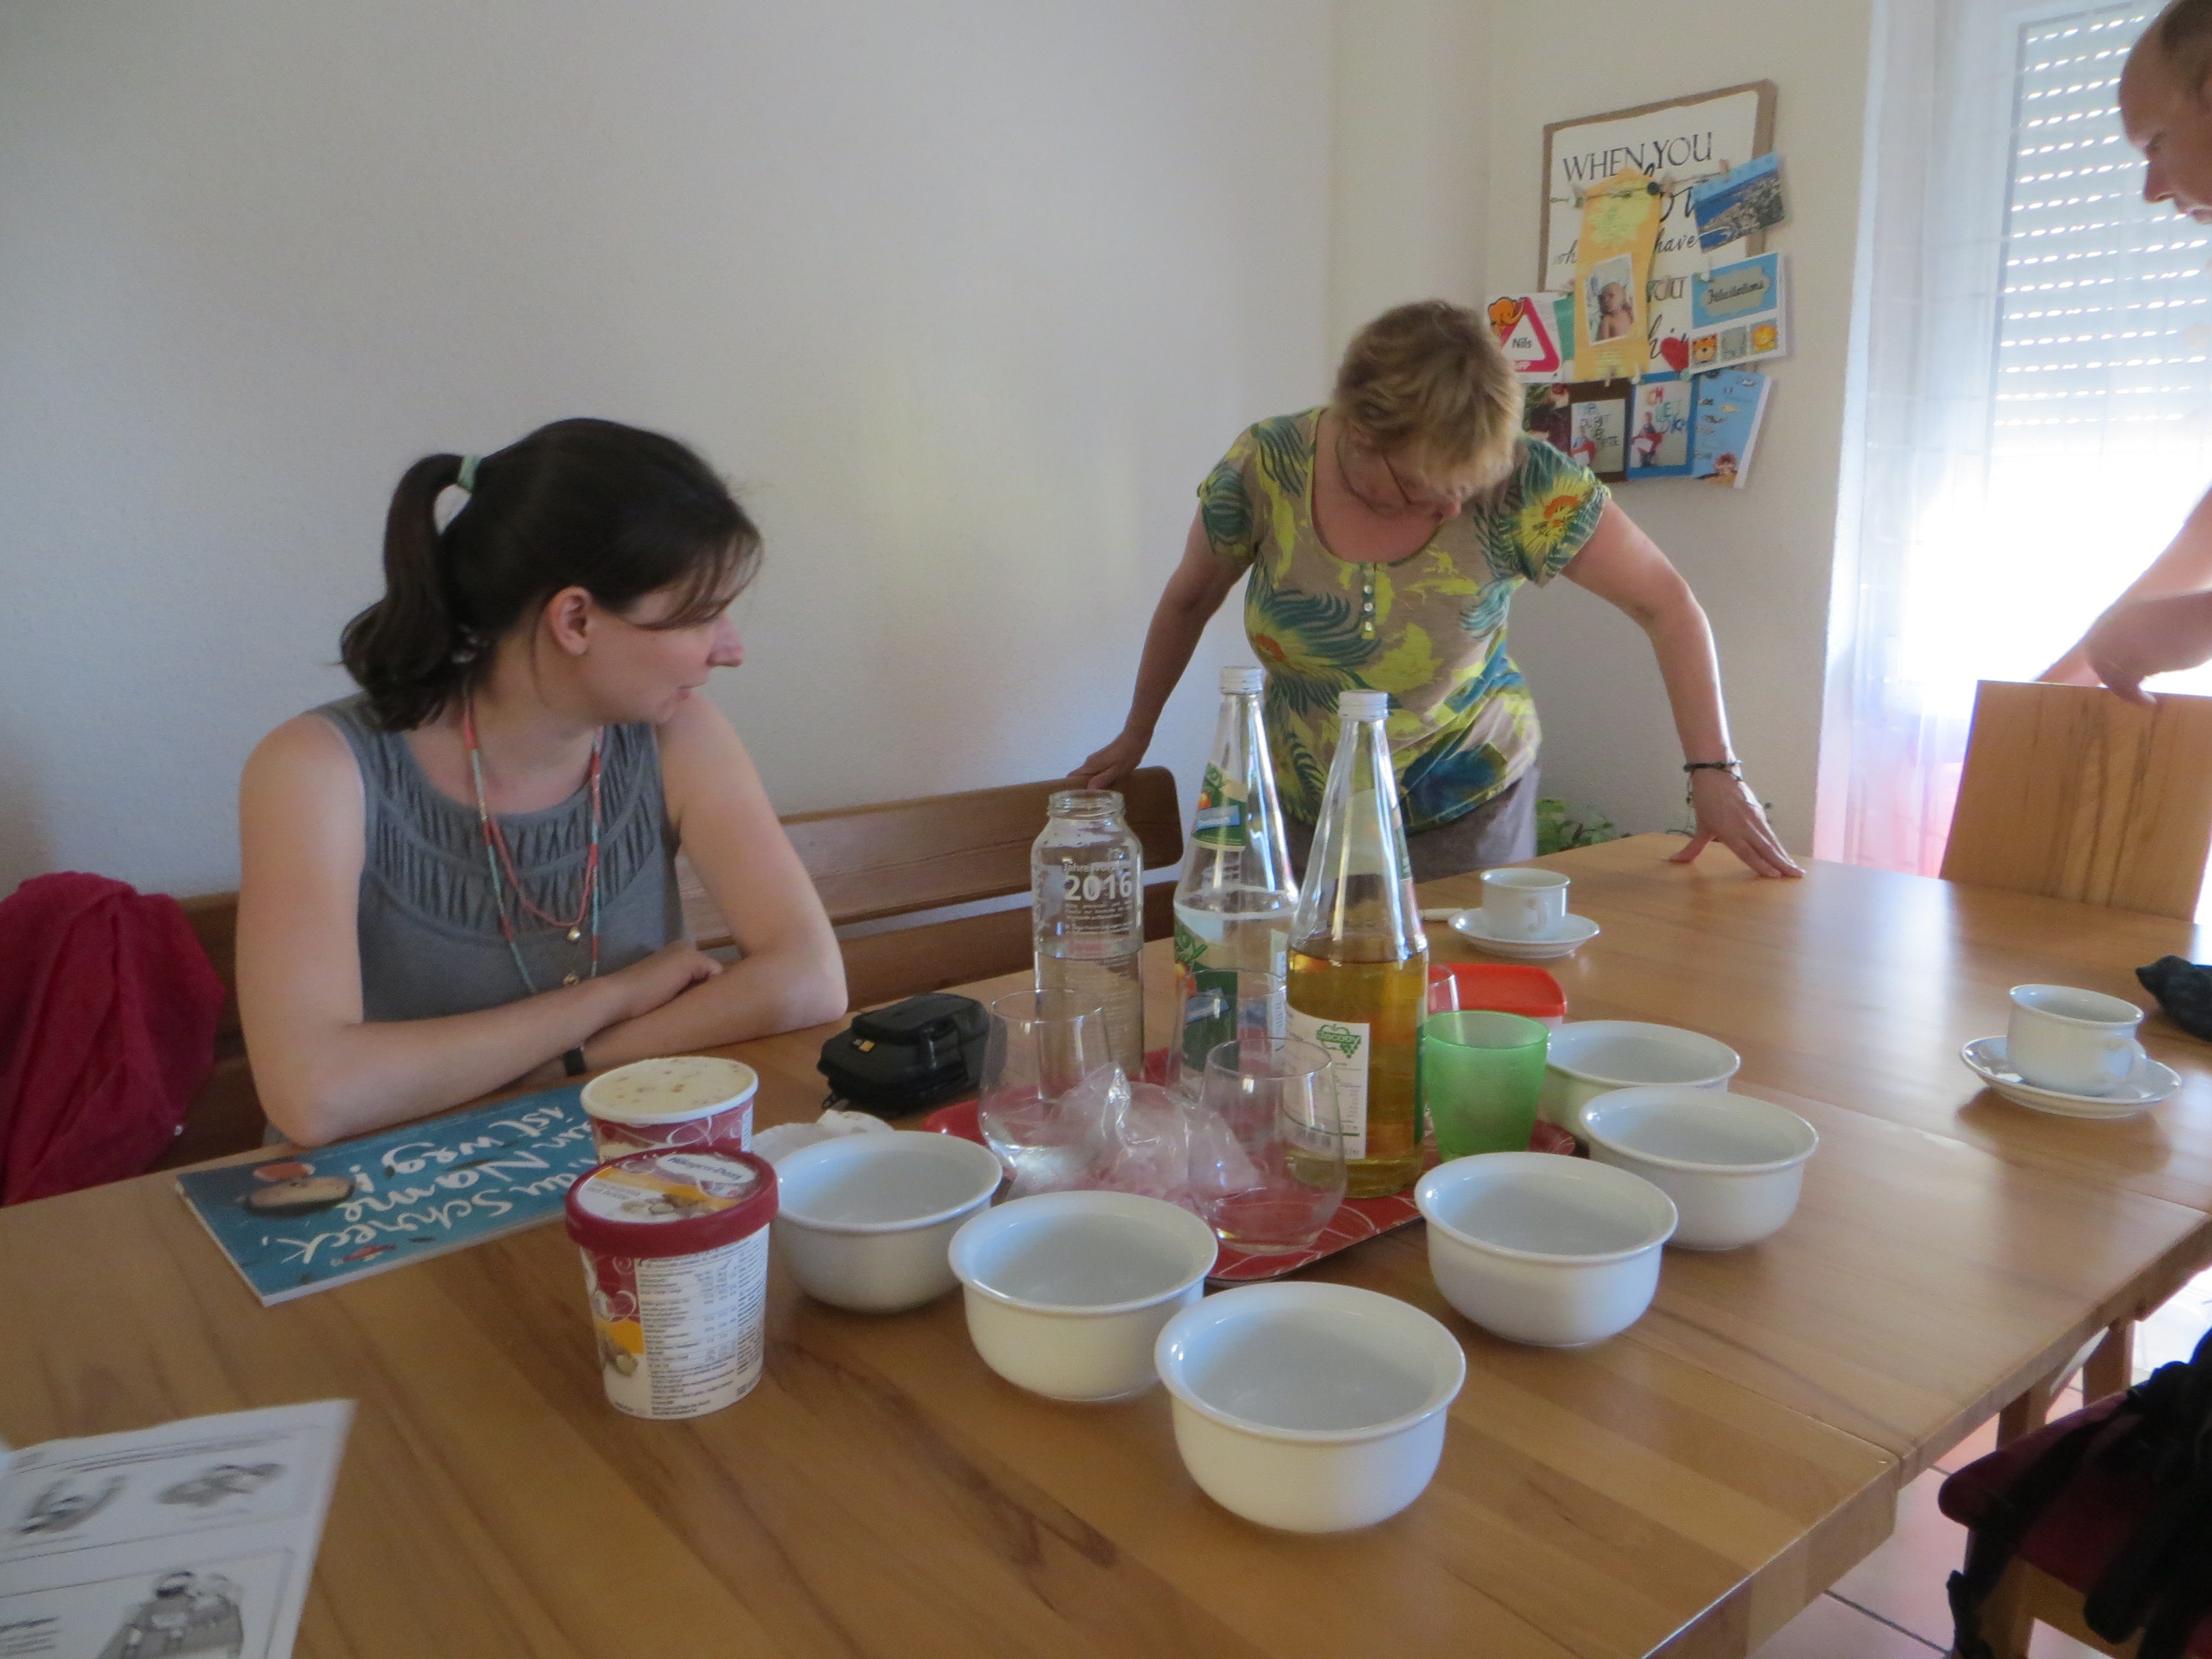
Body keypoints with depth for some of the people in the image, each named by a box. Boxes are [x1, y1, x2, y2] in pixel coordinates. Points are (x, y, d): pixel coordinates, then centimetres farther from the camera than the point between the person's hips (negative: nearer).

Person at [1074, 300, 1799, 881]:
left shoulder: (1520, 483, -22)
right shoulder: (1265, 469, -18)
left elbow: (1666, 604, -11)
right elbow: (1189, 601, 0)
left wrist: (1714, 772, -17)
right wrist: (1135, 736, 11)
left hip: (1468, 816, -1)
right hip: (1303, 809, 1)